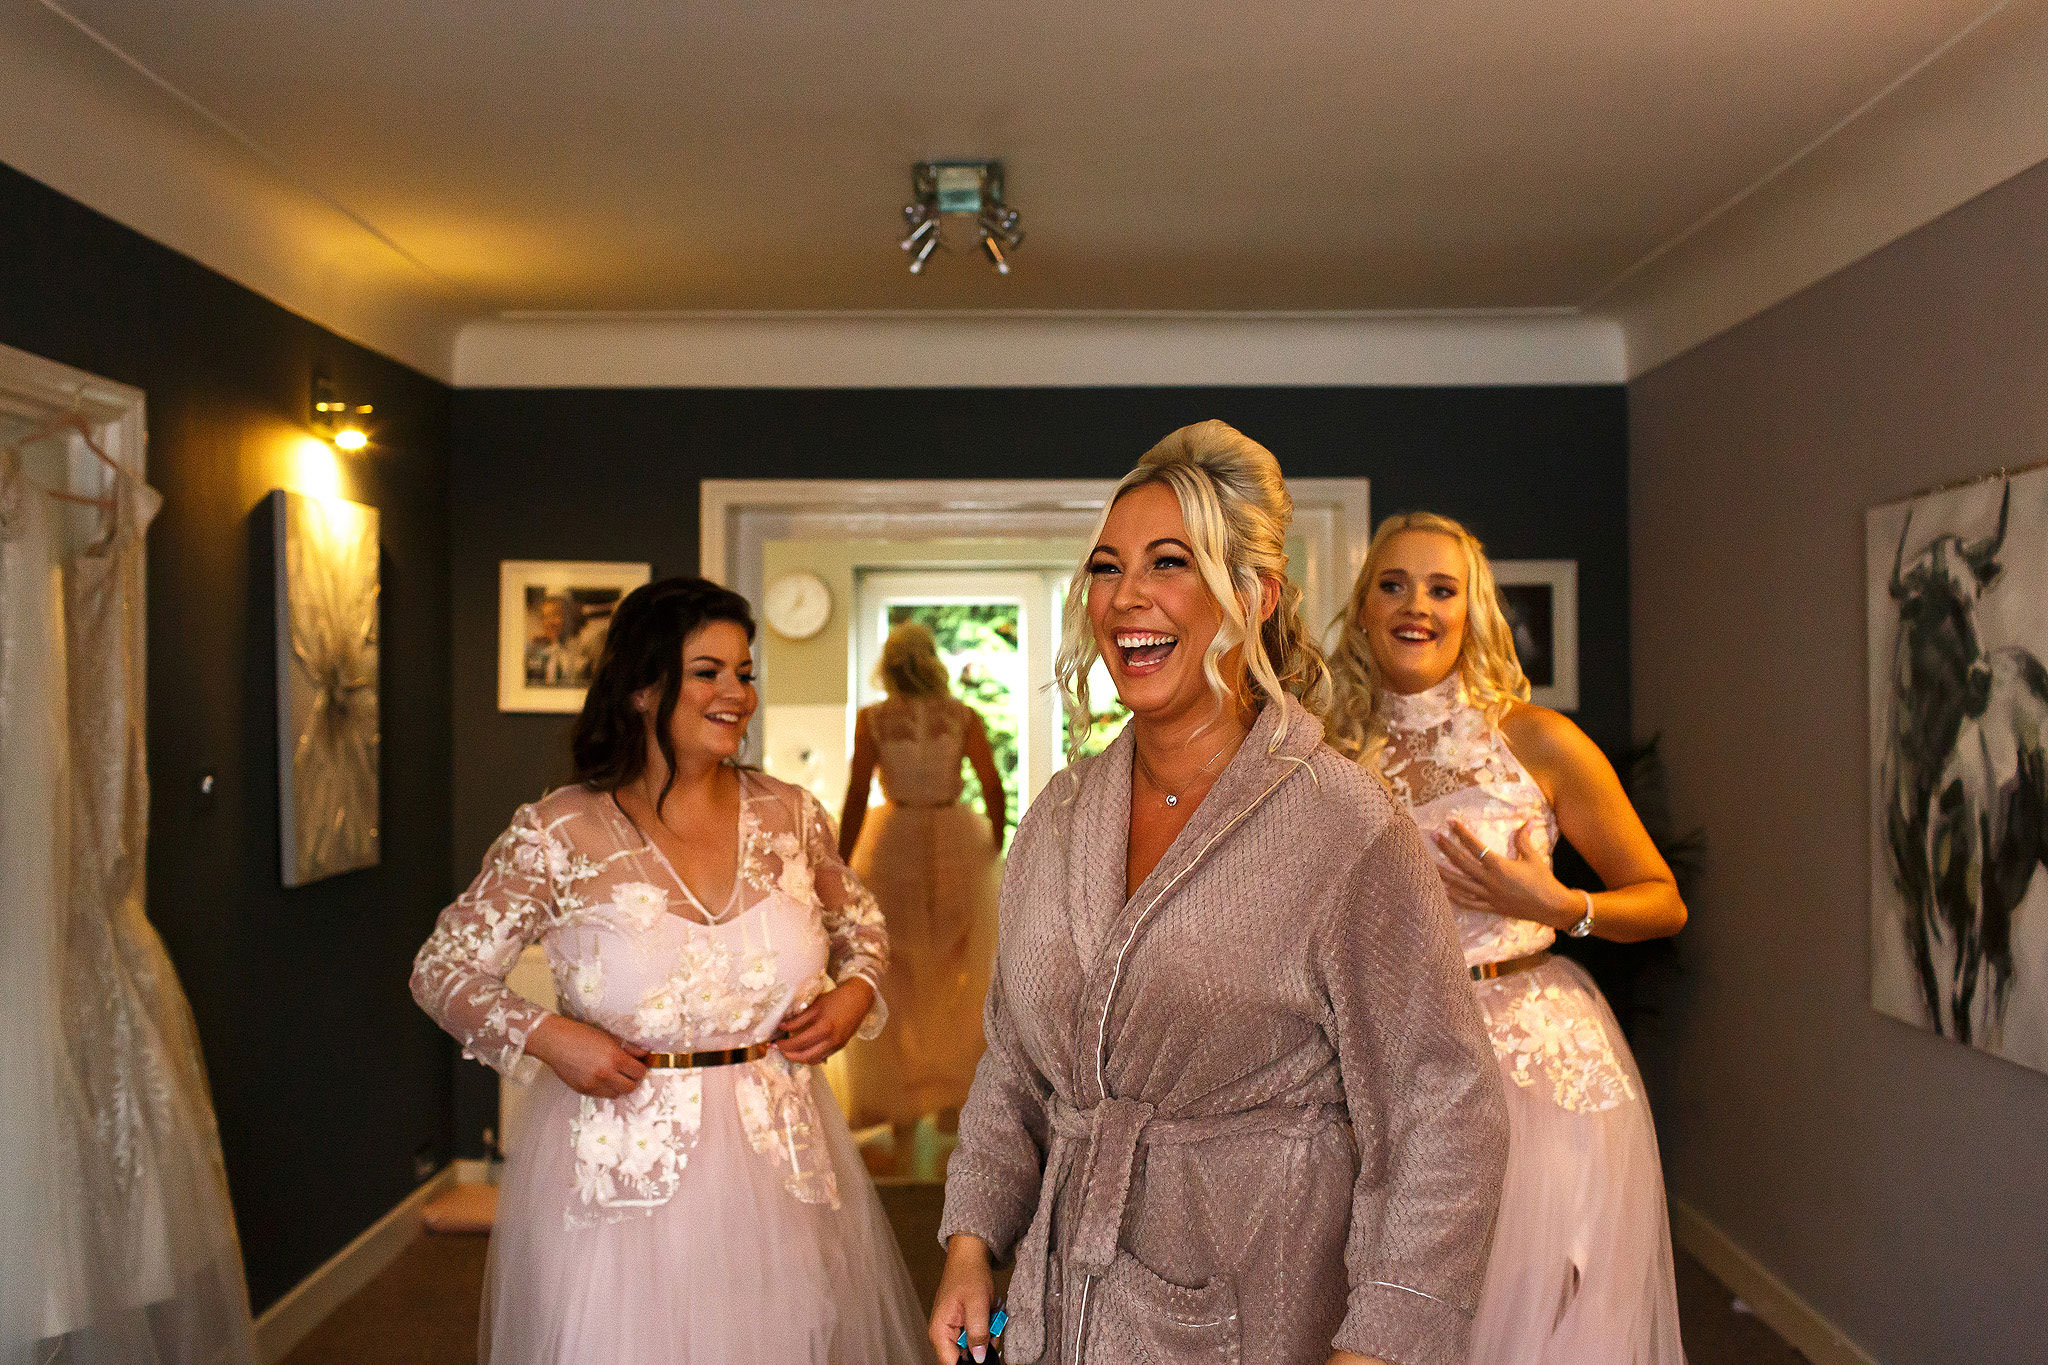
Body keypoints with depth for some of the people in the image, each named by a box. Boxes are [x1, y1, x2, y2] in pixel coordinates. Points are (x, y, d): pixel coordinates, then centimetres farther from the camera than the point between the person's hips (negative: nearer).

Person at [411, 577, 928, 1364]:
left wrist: (855, 992, -3)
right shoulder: (557, 835, -9)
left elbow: (859, 923, 17)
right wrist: (546, 1038, -14)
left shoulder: (790, 816, 0)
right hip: (622, 1174, -3)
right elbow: (442, 971, 0)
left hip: (782, 1164, 3)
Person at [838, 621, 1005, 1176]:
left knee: (897, 983, 8)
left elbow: (855, 797, -9)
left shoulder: (871, 719, -6)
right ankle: (951, 1097, 19)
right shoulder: (963, 715, -3)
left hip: (893, 846, -1)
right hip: (956, 846, 1)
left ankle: (904, 1110, 7)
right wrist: (994, 847, 8)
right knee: (957, 978, 17)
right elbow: (994, 788, -6)